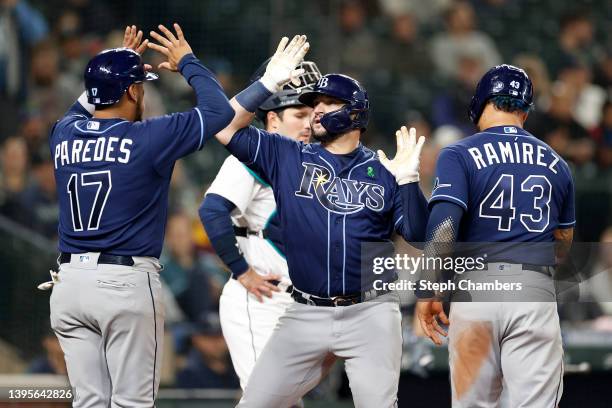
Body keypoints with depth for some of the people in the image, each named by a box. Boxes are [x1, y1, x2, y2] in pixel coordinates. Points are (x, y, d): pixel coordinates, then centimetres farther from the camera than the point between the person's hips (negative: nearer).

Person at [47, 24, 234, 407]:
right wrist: (188, 62, 13)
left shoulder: (64, 134, 7)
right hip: (127, 283, -5)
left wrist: (120, 66, 37)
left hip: (68, 282, 5)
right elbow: (219, 110, -1)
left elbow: (84, 106, 33)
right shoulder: (148, 137, -8)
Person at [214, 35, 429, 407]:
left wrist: (408, 180, -14)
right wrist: (269, 83, -7)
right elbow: (226, 127, -1)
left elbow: (420, 236, -2)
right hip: (306, 315, 2)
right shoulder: (287, 157, 8)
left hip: (370, 315, -2)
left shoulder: (384, 171, 5)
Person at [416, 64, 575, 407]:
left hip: (476, 289, -2)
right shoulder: (556, 163, 14)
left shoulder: (460, 155, 1)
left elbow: (442, 225, -12)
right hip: (536, 292, 2)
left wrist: (427, 291, -10)